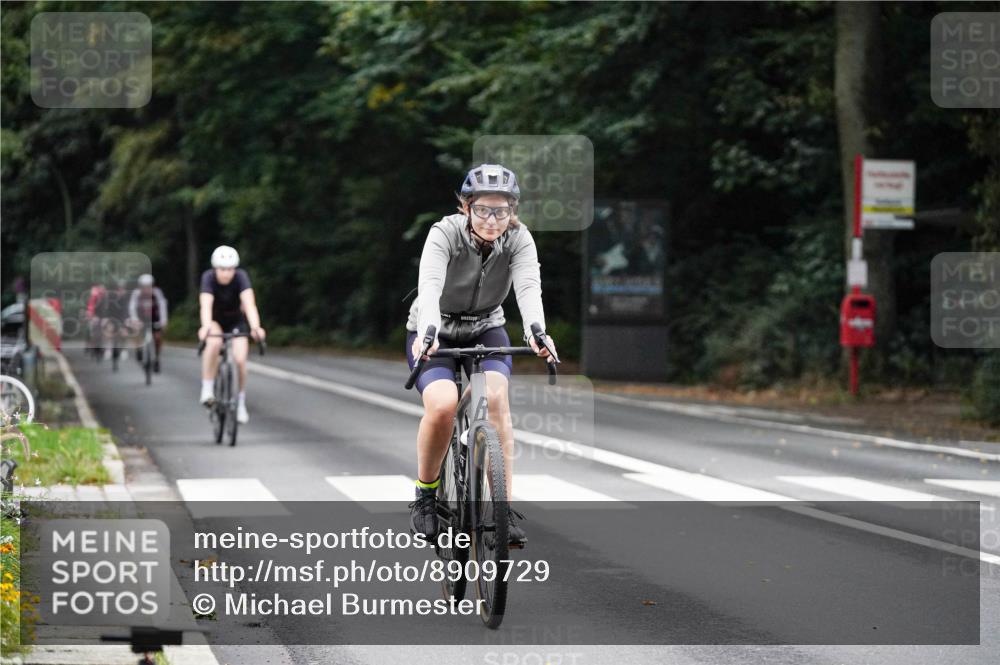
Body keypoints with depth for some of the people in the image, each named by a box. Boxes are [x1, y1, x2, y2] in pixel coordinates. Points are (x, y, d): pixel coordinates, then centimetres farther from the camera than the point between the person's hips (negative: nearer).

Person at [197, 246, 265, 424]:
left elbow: (249, 303, -38)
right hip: (215, 320, -1)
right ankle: (207, 389, -23)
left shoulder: (241, 277, -26)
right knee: (214, 343, -34)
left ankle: (241, 403, 5)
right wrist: (205, 327, -60)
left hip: (236, 320, 1)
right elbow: (206, 305, -41)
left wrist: (255, 327, -56)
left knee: (240, 360, -15)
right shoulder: (208, 277, -27)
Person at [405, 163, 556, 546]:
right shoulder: (445, 233, -23)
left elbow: (528, 287, -32)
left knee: (495, 397, -27)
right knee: (442, 404, -29)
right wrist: (426, 332, -58)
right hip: (436, 334, -2)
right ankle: (425, 496, -5)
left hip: (486, 331, 2)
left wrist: (536, 331, -52)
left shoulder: (519, 239, -16)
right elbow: (430, 285, -39)